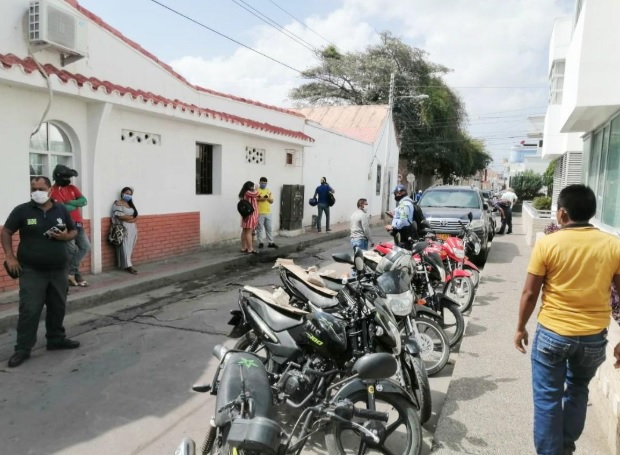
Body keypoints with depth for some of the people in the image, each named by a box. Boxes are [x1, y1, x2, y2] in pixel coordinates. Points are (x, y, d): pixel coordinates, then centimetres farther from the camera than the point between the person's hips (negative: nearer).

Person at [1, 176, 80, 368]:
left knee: (58, 307, 13)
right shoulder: (22, 210, -4)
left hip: (58, 270, 4)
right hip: (32, 271, -3)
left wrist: (66, 236, -9)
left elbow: (74, 231, 14)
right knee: (29, 310, -4)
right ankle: (23, 349, 7)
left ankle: (56, 339, 29)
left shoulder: (61, 209, 4)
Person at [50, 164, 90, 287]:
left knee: (85, 247, 5)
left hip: (78, 223, 7)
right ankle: (77, 276, 7)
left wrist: (70, 203, -13)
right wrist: (76, 205, -3)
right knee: (72, 249, -7)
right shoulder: (53, 191, -6)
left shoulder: (72, 188, 14)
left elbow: (84, 201, 1)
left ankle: (71, 272, 12)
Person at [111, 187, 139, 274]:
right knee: (125, 247, -7)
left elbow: (136, 216, 12)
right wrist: (132, 217, -4)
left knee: (130, 247, 6)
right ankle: (128, 266, -8)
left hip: (132, 228, 7)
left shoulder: (130, 203, 18)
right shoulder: (118, 203, -4)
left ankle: (126, 264, 11)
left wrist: (127, 218, -6)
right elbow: (120, 216, -15)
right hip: (124, 229, -7)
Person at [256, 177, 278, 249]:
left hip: (268, 213, 5)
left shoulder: (269, 191, 13)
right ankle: (260, 242, 10)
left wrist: (268, 198, -8)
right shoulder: (256, 191, -2)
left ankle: (270, 243, 13)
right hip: (259, 213, -5)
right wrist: (260, 199, -20)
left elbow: (272, 201, 12)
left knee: (269, 228, 7)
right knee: (260, 228, 1)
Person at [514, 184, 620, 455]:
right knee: (578, 389, 27)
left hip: (552, 333, -3)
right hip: (594, 337, 4)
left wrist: (520, 328, 5)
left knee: (548, 398, 11)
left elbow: (530, 293, -9)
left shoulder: (547, 244, -13)